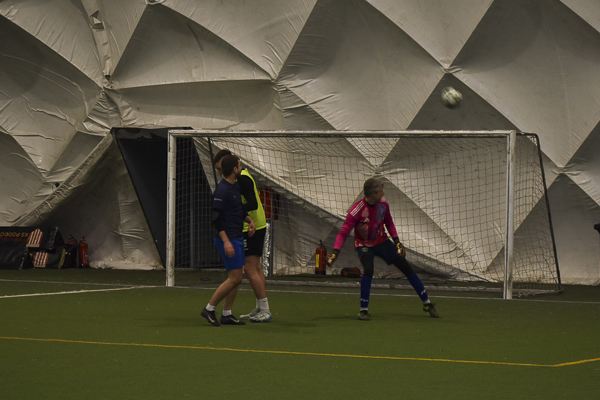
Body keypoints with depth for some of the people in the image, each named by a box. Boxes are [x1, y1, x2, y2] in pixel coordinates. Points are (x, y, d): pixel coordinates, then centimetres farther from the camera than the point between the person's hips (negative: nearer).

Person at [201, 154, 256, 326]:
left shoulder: (236, 186, 12)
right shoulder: (222, 191, -18)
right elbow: (216, 218, -20)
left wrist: (249, 220, 7)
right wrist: (226, 241, -25)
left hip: (237, 238, 10)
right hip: (228, 239, -10)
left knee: (235, 278, 9)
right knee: (235, 278, -11)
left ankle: (227, 314, 14)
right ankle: (209, 308, -2)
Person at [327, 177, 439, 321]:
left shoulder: (383, 204, -11)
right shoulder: (356, 210, -27)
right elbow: (343, 232, -28)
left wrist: (396, 241, 1)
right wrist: (335, 252, -39)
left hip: (382, 241, 5)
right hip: (364, 244, -4)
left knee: (406, 267, -1)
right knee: (368, 270, -31)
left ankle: (427, 304, 12)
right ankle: (363, 311, -16)